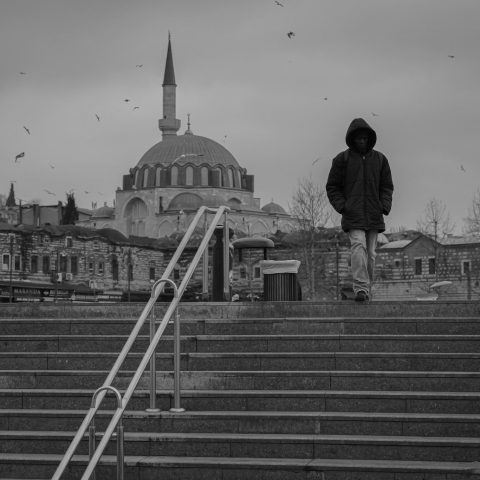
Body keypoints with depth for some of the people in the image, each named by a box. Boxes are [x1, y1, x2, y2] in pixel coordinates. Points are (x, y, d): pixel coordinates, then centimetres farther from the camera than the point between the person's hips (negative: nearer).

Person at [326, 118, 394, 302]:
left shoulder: (379, 159, 11)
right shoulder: (342, 159, 3)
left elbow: (387, 186, 14)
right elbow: (332, 187, 5)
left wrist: (384, 207, -2)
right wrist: (342, 206, -9)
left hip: (373, 216, 3)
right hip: (352, 215, -3)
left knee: (370, 253, 5)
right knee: (358, 246, -20)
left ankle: (367, 290, 14)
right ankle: (361, 288, -27)